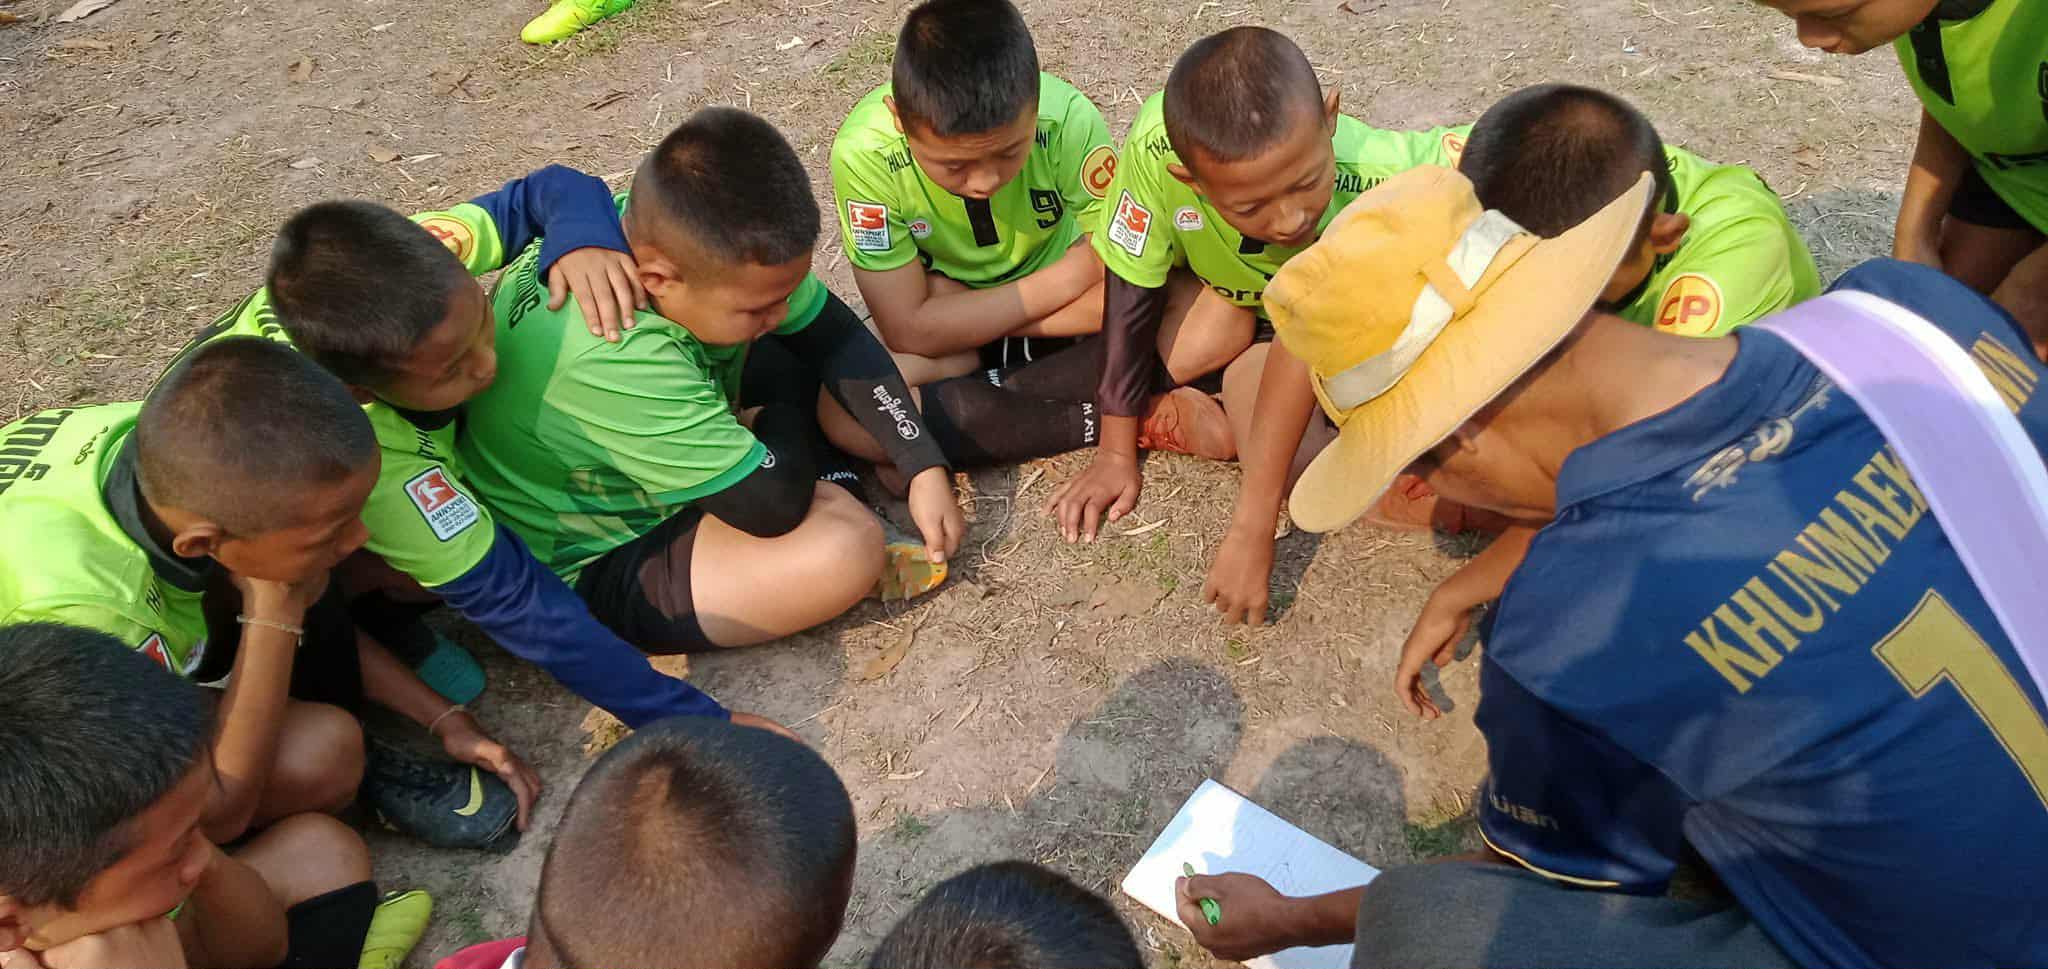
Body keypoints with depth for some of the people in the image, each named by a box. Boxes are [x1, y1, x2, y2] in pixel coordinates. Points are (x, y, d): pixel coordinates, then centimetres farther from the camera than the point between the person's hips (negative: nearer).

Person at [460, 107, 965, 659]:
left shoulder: (690, 234, -19)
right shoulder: (612, 361, -40)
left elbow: (835, 338, -8)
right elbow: (772, 505, -31)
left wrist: (925, 469, -16)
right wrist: (793, 403, -12)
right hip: (589, 571, -8)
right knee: (845, 545, -28)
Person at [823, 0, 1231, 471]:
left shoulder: (1068, 120, -29)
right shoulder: (865, 154, -28)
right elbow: (911, 331, -25)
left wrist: (965, 314, -22)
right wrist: (1057, 285, -24)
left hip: (1057, 294, 0)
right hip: (946, 312, 1)